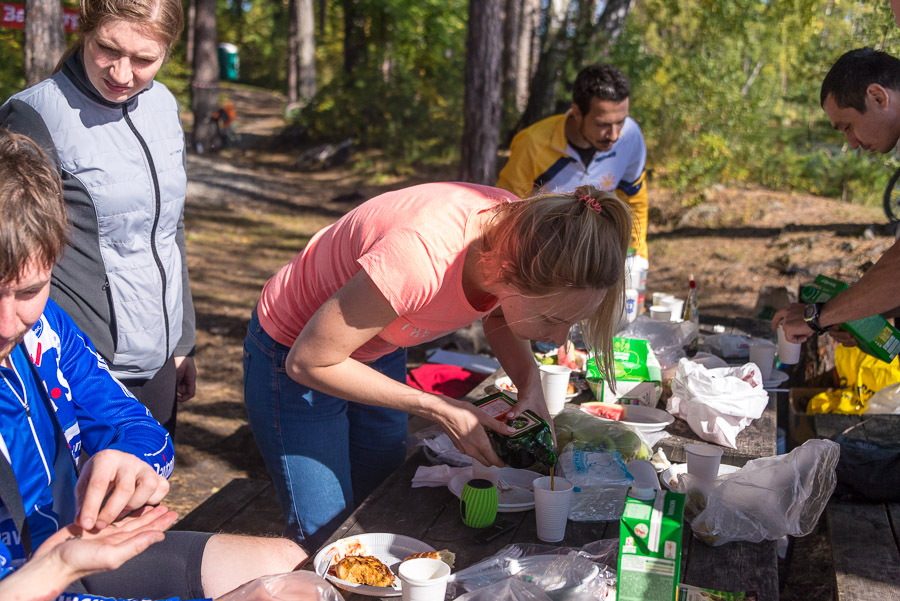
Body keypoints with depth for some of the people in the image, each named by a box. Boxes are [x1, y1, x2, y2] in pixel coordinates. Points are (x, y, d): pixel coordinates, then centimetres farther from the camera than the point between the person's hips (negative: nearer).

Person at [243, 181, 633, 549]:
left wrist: (529, 382, -15)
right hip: (294, 351, -6)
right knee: (326, 535, -2)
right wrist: (439, 410, -27)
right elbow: (308, 361, -29)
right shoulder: (420, 259, -43)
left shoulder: (522, 231, -22)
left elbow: (495, 313, 3)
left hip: (380, 352, 6)